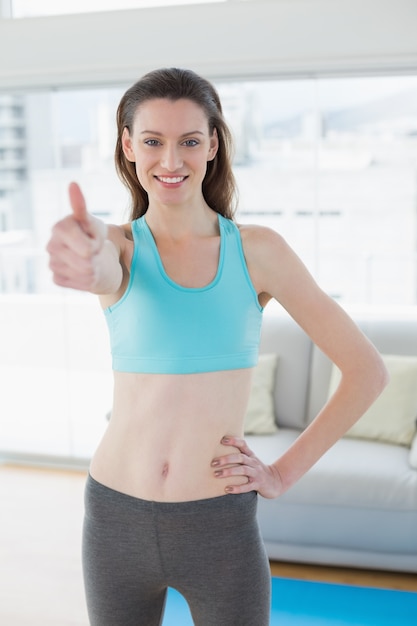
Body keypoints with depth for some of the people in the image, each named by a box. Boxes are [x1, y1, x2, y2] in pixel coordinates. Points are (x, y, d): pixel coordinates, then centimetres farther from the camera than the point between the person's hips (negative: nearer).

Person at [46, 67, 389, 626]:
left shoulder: (258, 251, -4)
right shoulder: (120, 246, -2)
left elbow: (367, 372, -1)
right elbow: (103, 269, -29)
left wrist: (285, 473, -5)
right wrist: (85, 262, -52)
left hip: (221, 523, -1)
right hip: (117, 518, 1)